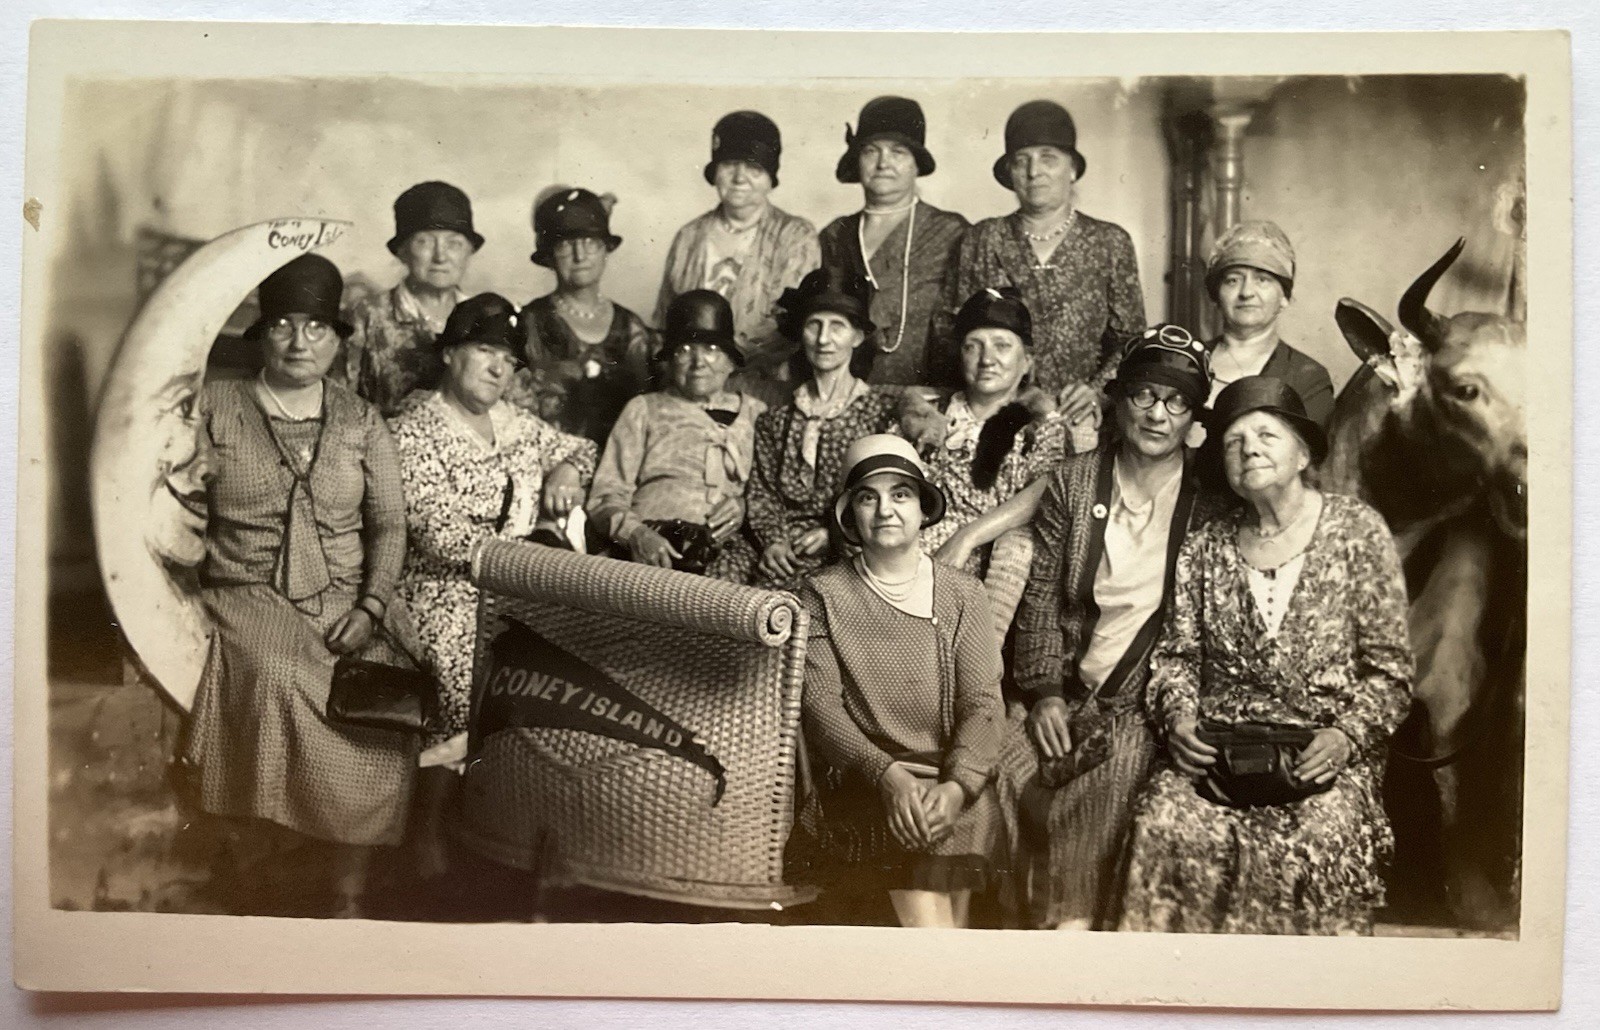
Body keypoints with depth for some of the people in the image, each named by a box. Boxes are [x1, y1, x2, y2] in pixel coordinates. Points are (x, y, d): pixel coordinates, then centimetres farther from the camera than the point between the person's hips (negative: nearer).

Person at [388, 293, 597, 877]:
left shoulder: (516, 424, 18)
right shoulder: (414, 434, -1)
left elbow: (580, 448, 32)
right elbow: (440, 532, -13)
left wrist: (566, 470, 10)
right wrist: (524, 544, -13)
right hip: (447, 592, -6)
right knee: (474, 676, -27)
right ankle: (428, 834, -10)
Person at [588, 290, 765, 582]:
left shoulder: (755, 414, 25)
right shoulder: (644, 410, 20)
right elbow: (607, 495, 11)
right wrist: (637, 534, -10)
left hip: (727, 546, 2)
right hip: (655, 543, -2)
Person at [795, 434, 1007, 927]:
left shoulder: (962, 594, 9)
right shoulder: (824, 594, 6)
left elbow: (983, 703, 0)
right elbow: (819, 702, -3)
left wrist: (957, 785, -18)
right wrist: (886, 773, -18)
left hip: (952, 780, 3)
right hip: (862, 778, -3)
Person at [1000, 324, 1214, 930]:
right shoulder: (1072, 482, 10)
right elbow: (1041, 597, 6)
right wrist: (1046, 691, -5)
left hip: (1149, 701, -3)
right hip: (1071, 693, 3)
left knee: (1108, 778, -30)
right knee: (999, 766, -21)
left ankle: (1070, 923, -13)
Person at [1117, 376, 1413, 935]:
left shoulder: (1358, 531, 3)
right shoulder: (1205, 547, 11)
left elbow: (1390, 668, 2)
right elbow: (1178, 653, 13)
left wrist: (1346, 735, -13)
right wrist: (1179, 719, -6)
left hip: (1326, 750, -2)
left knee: (1317, 842, -32)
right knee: (1164, 823, -27)